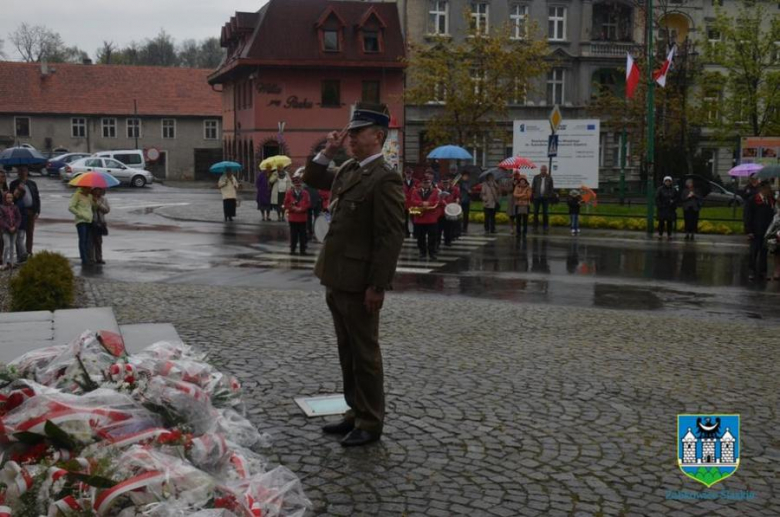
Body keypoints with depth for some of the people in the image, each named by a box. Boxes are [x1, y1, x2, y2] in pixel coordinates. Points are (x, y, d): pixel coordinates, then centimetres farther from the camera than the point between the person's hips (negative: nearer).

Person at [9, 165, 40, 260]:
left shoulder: (32, 184, 12)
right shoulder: (14, 184, 5)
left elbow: (37, 198, 11)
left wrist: (37, 211, 3)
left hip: (31, 212, 3)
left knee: (30, 233, 7)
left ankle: (29, 253, 14)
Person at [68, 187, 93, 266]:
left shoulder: (89, 196, 17)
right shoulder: (77, 195, -3)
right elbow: (70, 207, -10)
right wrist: (81, 215, -14)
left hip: (89, 221, 7)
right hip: (81, 221, -7)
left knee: (87, 241, 8)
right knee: (82, 240, -11)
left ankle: (87, 259, 9)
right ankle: (84, 260, -14)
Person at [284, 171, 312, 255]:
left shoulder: (305, 193, 4)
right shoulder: (289, 193, 3)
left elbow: (308, 204, -2)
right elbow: (286, 204, -1)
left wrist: (301, 208, -15)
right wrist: (293, 208, -15)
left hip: (303, 217, 1)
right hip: (292, 217, 0)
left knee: (302, 234, 4)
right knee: (293, 234, 4)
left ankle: (303, 250, 9)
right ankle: (292, 249, 10)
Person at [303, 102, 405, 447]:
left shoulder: (384, 178, -16)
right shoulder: (348, 171, 10)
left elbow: (391, 237, -19)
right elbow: (312, 179, 27)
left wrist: (377, 286, -20)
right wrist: (328, 151, 10)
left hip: (359, 283, -9)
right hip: (337, 279, 9)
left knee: (364, 354, 3)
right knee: (347, 352, 17)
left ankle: (370, 424, 15)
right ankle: (356, 413, 29)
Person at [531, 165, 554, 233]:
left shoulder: (549, 178, 5)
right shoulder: (536, 177, 5)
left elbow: (551, 188, 7)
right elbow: (533, 187, 7)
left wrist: (551, 196, 0)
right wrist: (532, 196, 0)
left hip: (545, 198, -1)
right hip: (537, 197, 1)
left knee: (545, 213, 1)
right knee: (535, 212, 2)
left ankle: (545, 227, 8)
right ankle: (535, 227, 10)